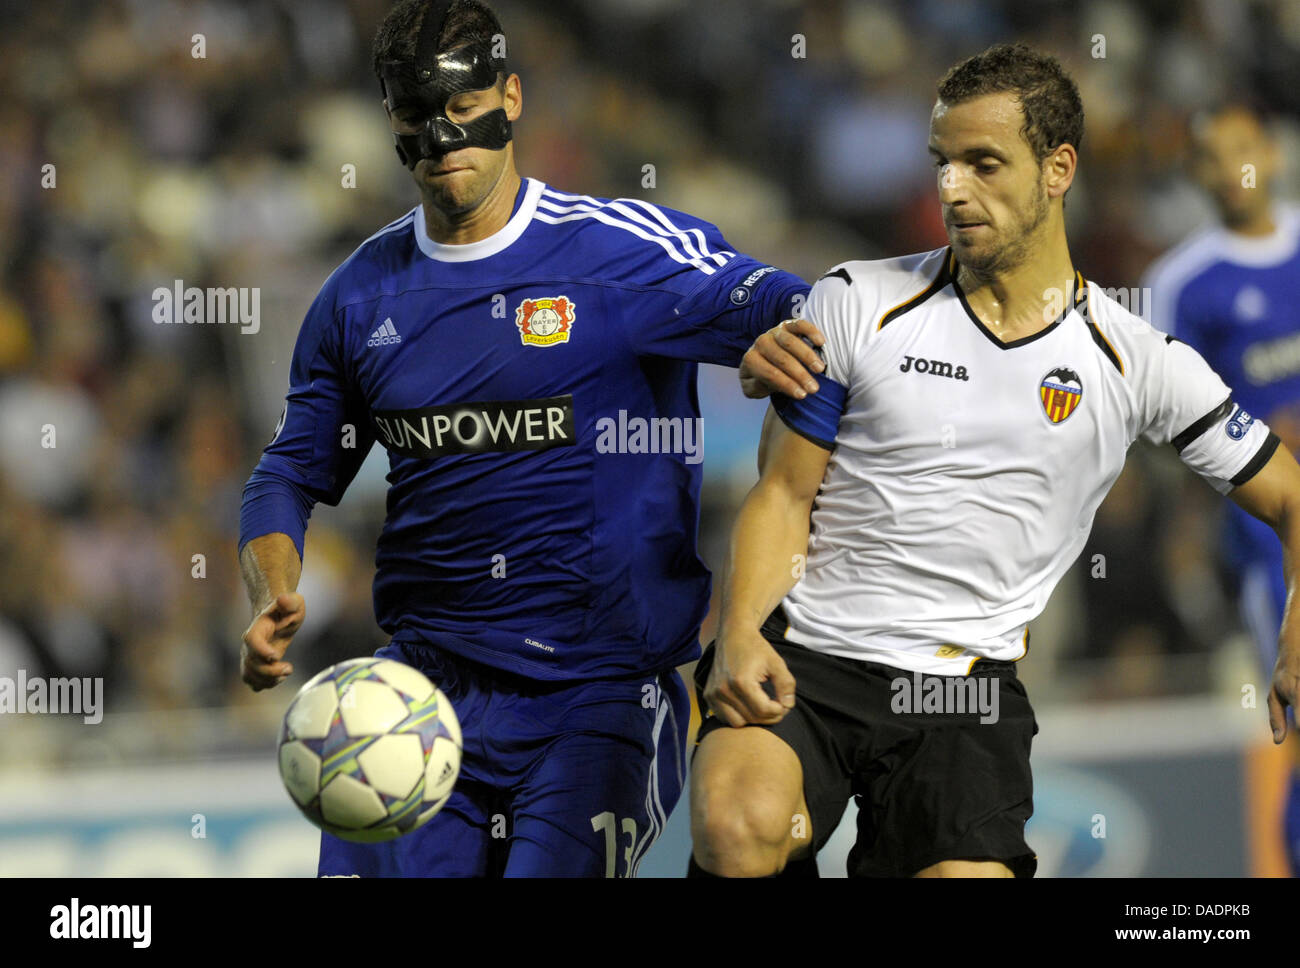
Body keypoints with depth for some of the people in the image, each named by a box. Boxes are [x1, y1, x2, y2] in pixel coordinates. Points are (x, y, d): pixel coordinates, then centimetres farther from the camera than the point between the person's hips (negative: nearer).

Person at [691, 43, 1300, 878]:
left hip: (965, 692, 1)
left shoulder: (1138, 363, 5)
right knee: (738, 831, -31)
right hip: (802, 656, -1)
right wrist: (741, 635, -12)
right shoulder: (858, 303, 4)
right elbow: (786, 493, 6)